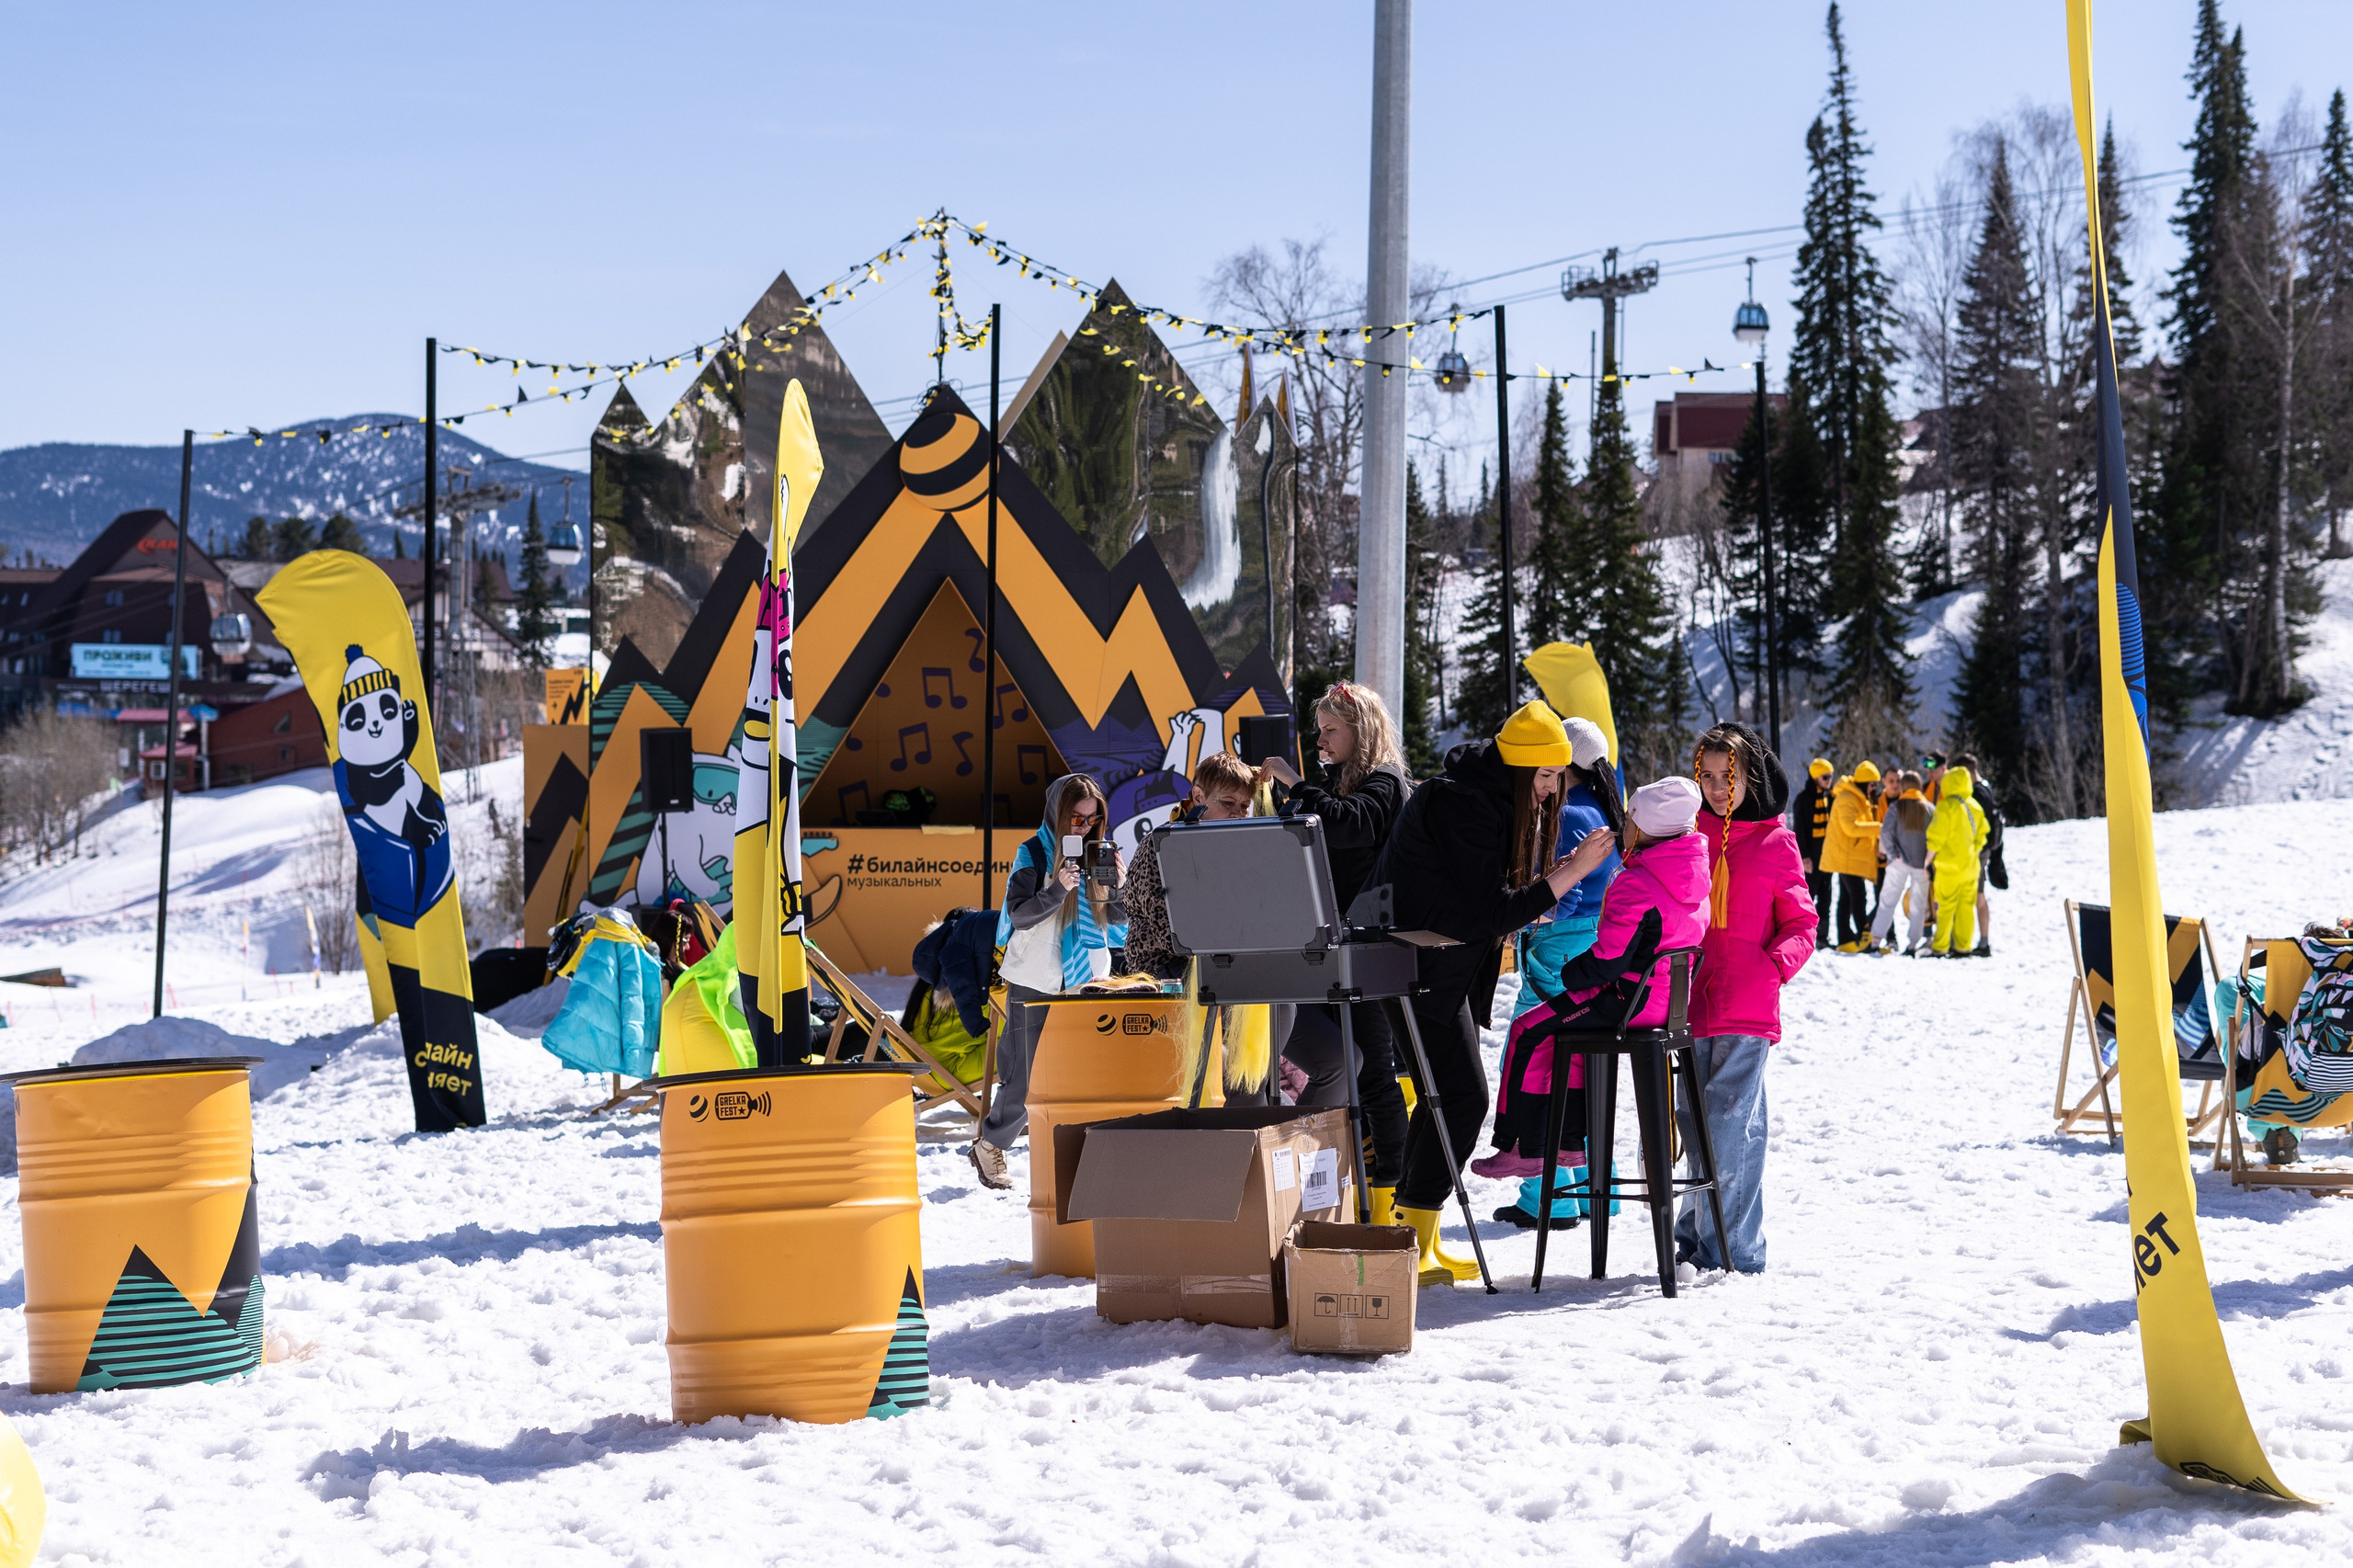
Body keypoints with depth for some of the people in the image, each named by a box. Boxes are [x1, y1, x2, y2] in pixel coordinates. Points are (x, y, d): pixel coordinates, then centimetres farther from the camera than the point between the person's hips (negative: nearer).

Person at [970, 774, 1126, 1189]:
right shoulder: (1034, 853, -3)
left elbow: (1119, 921, 7)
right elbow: (1020, 914, -11)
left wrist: (1116, 886, -13)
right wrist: (1058, 889, -25)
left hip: (1086, 981, 3)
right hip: (1037, 983, -3)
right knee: (1027, 1078, -1)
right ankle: (988, 1146, 18)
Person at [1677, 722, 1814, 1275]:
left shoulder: (1775, 844, 4)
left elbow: (1801, 924, 7)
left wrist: (1775, 965, -12)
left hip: (1748, 1007, -3)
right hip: (1689, 1001, 3)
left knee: (1733, 1123, -7)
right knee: (1694, 1120, 7)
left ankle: (1732, 1248, -4)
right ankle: (1698, 1233, 18)